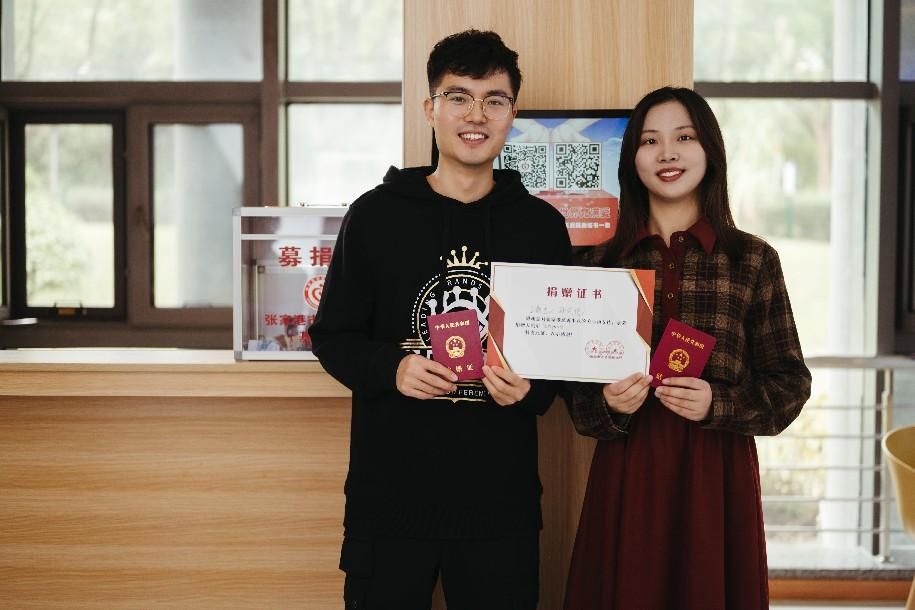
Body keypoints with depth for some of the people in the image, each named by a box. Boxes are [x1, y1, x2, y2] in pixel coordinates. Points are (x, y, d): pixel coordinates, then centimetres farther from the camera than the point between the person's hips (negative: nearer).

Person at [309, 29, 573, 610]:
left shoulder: (541, 224, 5)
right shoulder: (377, 214, 1)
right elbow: (332, 336, 5)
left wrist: (532, 387, -11)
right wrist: (390, 368, -15)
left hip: (502, 502, 1)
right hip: (390, 496, -1)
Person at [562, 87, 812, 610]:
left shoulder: (753, 259, 2)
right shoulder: (605, 262, 6)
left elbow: (791, 382, 2)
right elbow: (579, 392, 9)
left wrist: (719, 404, -14)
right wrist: (609, 404, -12)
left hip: (718, 473, -1)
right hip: (626, 472, 1)